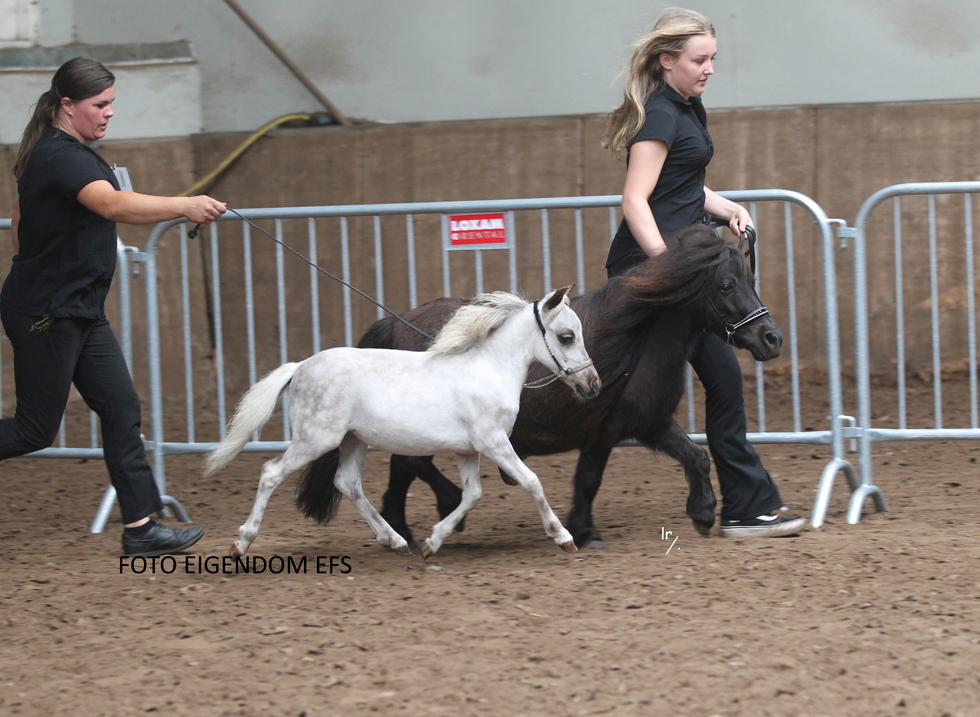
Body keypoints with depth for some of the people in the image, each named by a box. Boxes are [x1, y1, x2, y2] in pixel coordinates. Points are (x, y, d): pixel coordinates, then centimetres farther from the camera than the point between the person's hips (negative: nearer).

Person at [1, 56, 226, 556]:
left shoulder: (73, 153, 13)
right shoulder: (60, 156, -20)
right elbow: (113, 204, -39)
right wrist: (186, 206, -46)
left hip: (78, 312, 10)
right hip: (44, 315, -10)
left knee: (121, 410, 3)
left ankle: (141, 527, 3)